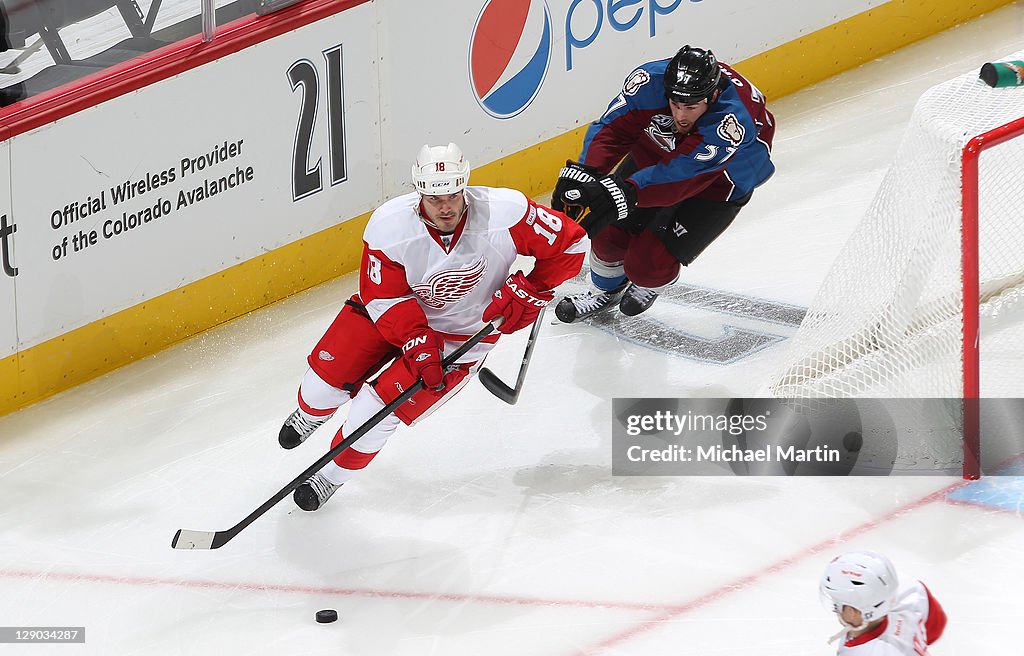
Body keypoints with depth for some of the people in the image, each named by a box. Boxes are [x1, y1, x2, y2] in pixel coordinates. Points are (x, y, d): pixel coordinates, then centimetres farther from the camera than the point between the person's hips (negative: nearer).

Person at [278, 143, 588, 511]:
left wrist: (528, 293, -22)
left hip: (462, 335, -2)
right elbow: (384, 297, -18)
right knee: (328, 373, -2)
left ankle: (333, 476, 16)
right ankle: (310, 415, 39)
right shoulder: (389, 226, -27)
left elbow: (570, 243, -19)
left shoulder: (506, 213, -31)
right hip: (395, 312, 2)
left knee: (376, 409, -13)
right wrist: (416, 344, -29)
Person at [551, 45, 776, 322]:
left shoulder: (732, 122, -44)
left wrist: (624, 193, -61)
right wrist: (583, 173, -48)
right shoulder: (652, 80, -32)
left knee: (649, 264, -9)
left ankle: (649, 285, 30)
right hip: (654, 151, 4)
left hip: (719, 181, -4)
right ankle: (606, 290, 36)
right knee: (610, 233, 1)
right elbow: (613, 128, -30)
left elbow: (682, 174, -49)